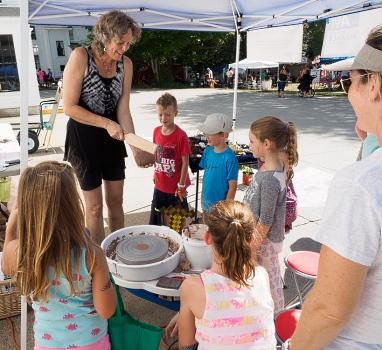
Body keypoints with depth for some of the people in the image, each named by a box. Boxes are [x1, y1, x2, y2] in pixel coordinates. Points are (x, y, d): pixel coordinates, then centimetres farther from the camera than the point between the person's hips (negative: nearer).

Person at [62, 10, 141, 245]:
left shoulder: (126, 64, -3)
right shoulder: (81, 56, -16)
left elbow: (123, 110, -7)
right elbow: (70, 107, -17)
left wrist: (135, 147, -18)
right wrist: (107, 123, -22)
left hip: (112, 139, 5)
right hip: (83, 139, -4)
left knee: (115, 201, 14)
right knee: (95, 206, 6)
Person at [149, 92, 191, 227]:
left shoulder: (181, 135, -19)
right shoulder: (156, 131, -2)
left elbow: (185, 162, -16)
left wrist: (181, 186, -14)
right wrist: (155, 174, 13)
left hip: (176, 186, -5)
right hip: (160, 184, 5)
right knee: (164, 213, 21)